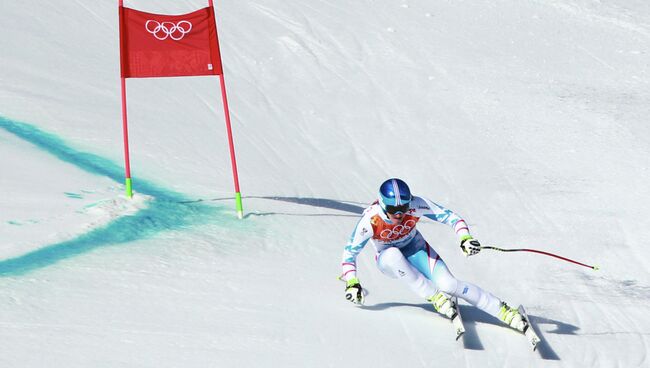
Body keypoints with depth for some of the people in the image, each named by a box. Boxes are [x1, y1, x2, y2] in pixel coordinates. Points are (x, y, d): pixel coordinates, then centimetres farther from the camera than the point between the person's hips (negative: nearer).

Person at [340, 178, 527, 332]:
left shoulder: (416, 205, -26)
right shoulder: (370, 220, -30)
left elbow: (449, 216, -19)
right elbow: (350, 251, -18)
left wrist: (465, 238, -35)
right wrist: (352, 283, -29)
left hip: (417, 250, 1)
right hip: (389, 260, -1)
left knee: (448, 284, -24)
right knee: (393, 254, -39)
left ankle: (503, 310, -15)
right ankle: (434, 296, -24)